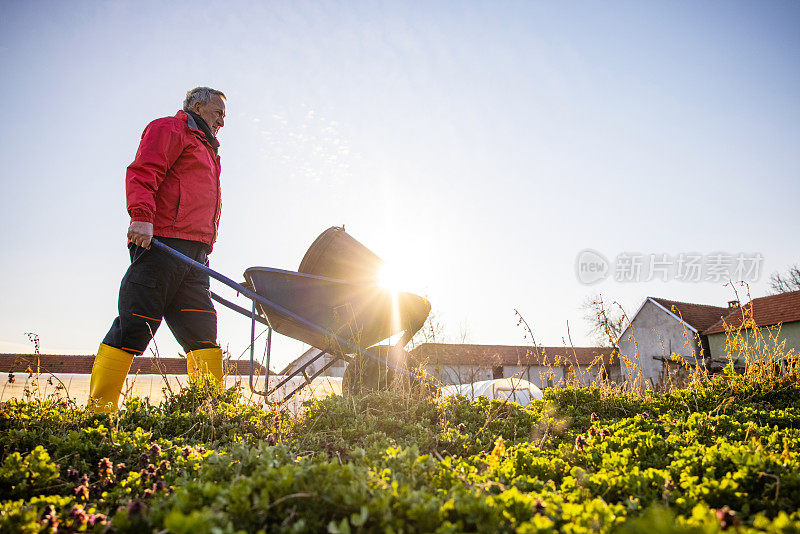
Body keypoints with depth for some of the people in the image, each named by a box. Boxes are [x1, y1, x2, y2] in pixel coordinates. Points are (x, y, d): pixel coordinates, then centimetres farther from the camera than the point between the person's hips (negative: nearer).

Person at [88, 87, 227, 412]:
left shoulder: (206, 149, 36)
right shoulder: (169, 129, 9)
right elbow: (142, 172, -9)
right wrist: (141, 215, -24)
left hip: (193, 252, 9)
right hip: (160, 241, -9)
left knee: (203, 332, 0)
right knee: (134, 326, -10)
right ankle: (99, 409, -5)